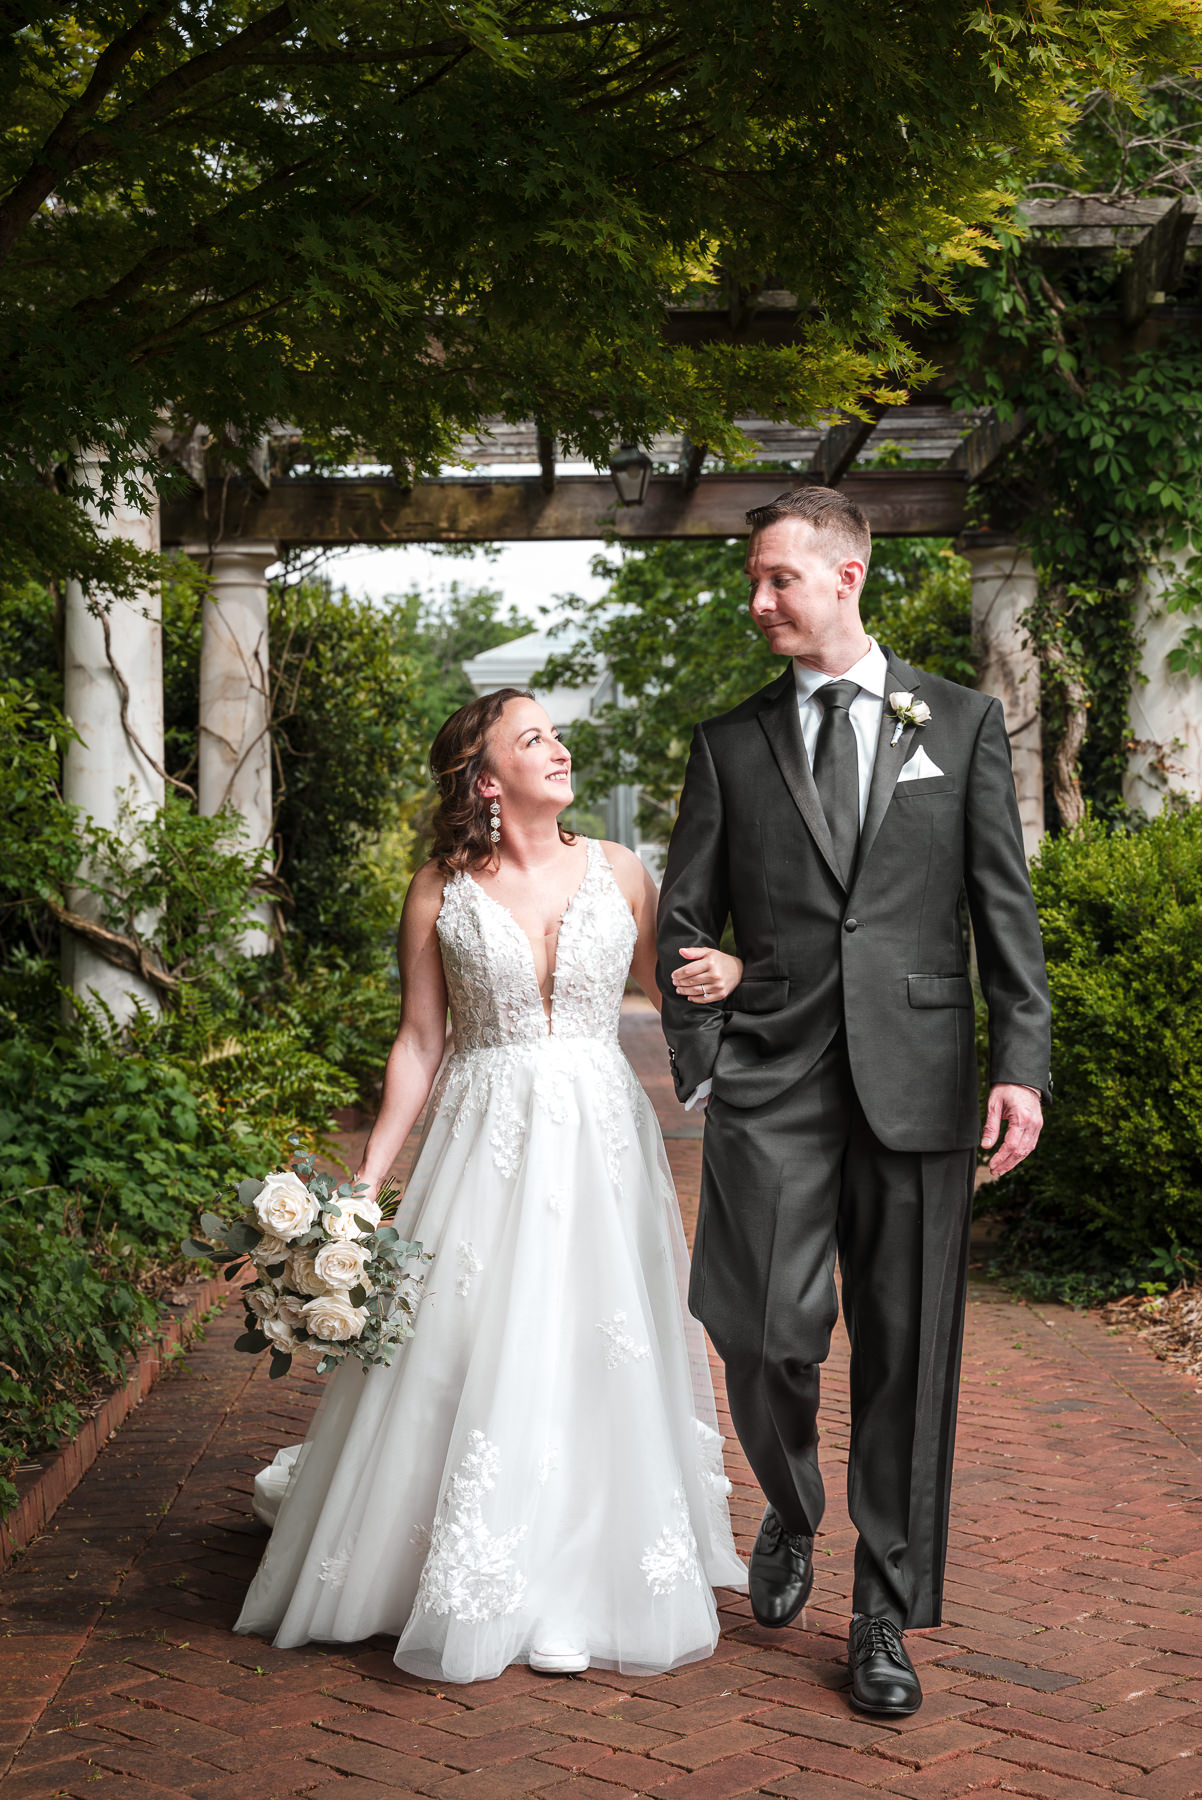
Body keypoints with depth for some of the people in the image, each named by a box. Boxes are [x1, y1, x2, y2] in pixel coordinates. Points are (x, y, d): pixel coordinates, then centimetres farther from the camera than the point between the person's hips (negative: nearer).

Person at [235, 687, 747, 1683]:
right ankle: (483, 1590, 15)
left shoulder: (617, 872, 3)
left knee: (599, 1360, 1)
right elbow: (419, 1043, 3)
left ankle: (590, 1584, 15)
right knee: (468, 1358, -2)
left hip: (601, 1142, 1)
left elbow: (668, 980, 14)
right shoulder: (441, 892, -1)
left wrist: (727, 972, -10)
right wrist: (367, 1177, 0)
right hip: (486, 1142, -1)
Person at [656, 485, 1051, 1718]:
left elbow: (1005, 907, 4)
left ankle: (885, 1615, 19)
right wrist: (702, 1067, 0)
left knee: (905, 1350, 4)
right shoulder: (729, 743, 10)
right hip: (773, 1079, 0)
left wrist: (1021, 1064, -4)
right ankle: (789, 1515, 26)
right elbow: (684, 918, 10)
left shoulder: (961, 721, 8)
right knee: (768, 1331, -7)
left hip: (916, 1076, 0)